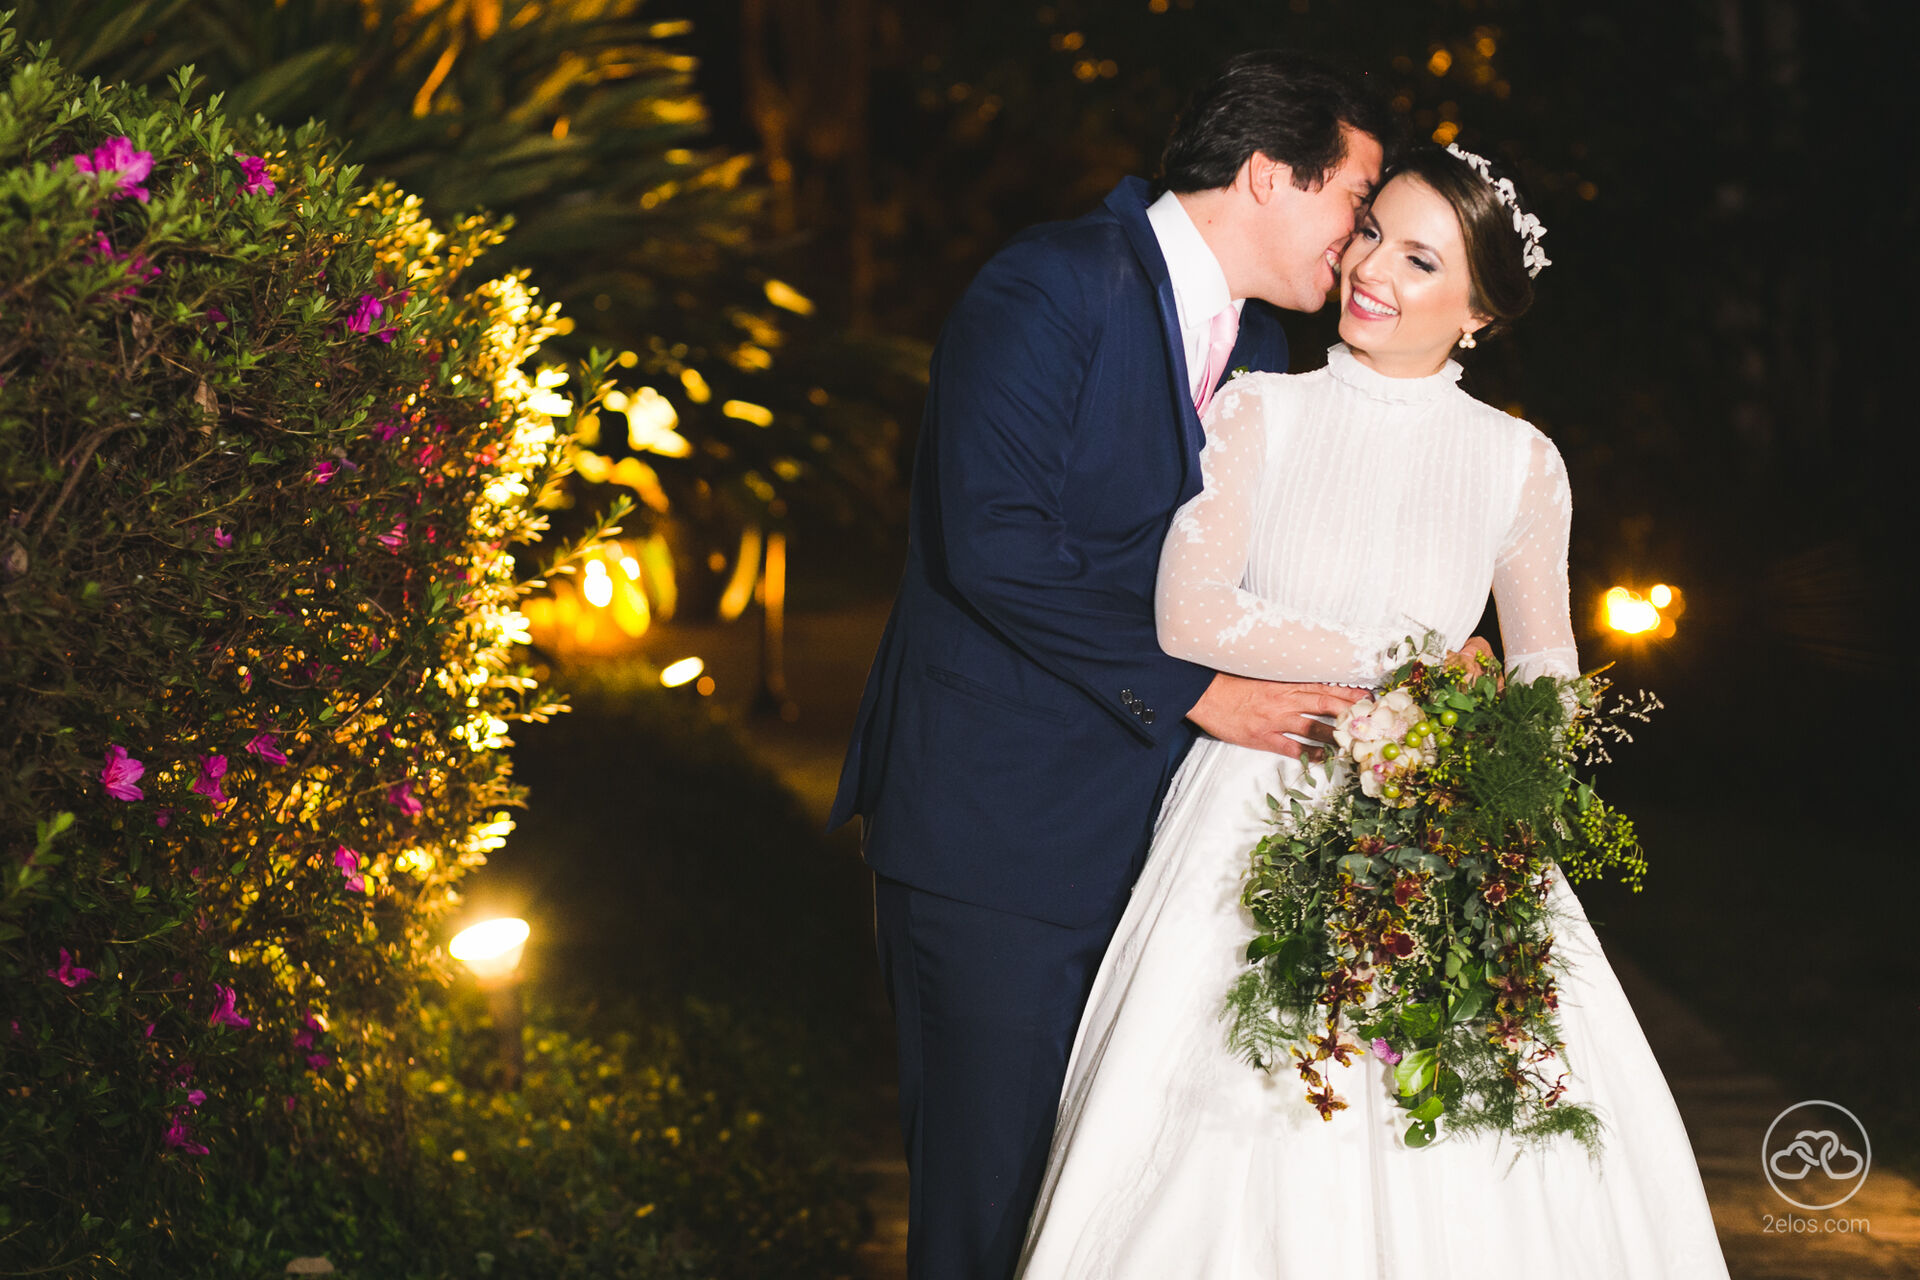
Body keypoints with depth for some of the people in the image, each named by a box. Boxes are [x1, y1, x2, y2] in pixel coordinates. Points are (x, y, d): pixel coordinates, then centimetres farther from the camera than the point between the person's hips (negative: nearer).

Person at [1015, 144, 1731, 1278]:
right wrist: (1393, 662, -9)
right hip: (1262, 825, -1)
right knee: (1249, 1165, -7)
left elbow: (1547, 677, 11)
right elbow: (1189, 615, -7)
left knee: (1473, 1182, -6)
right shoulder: (1258, 413, 4)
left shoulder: (1520, 463, 7)